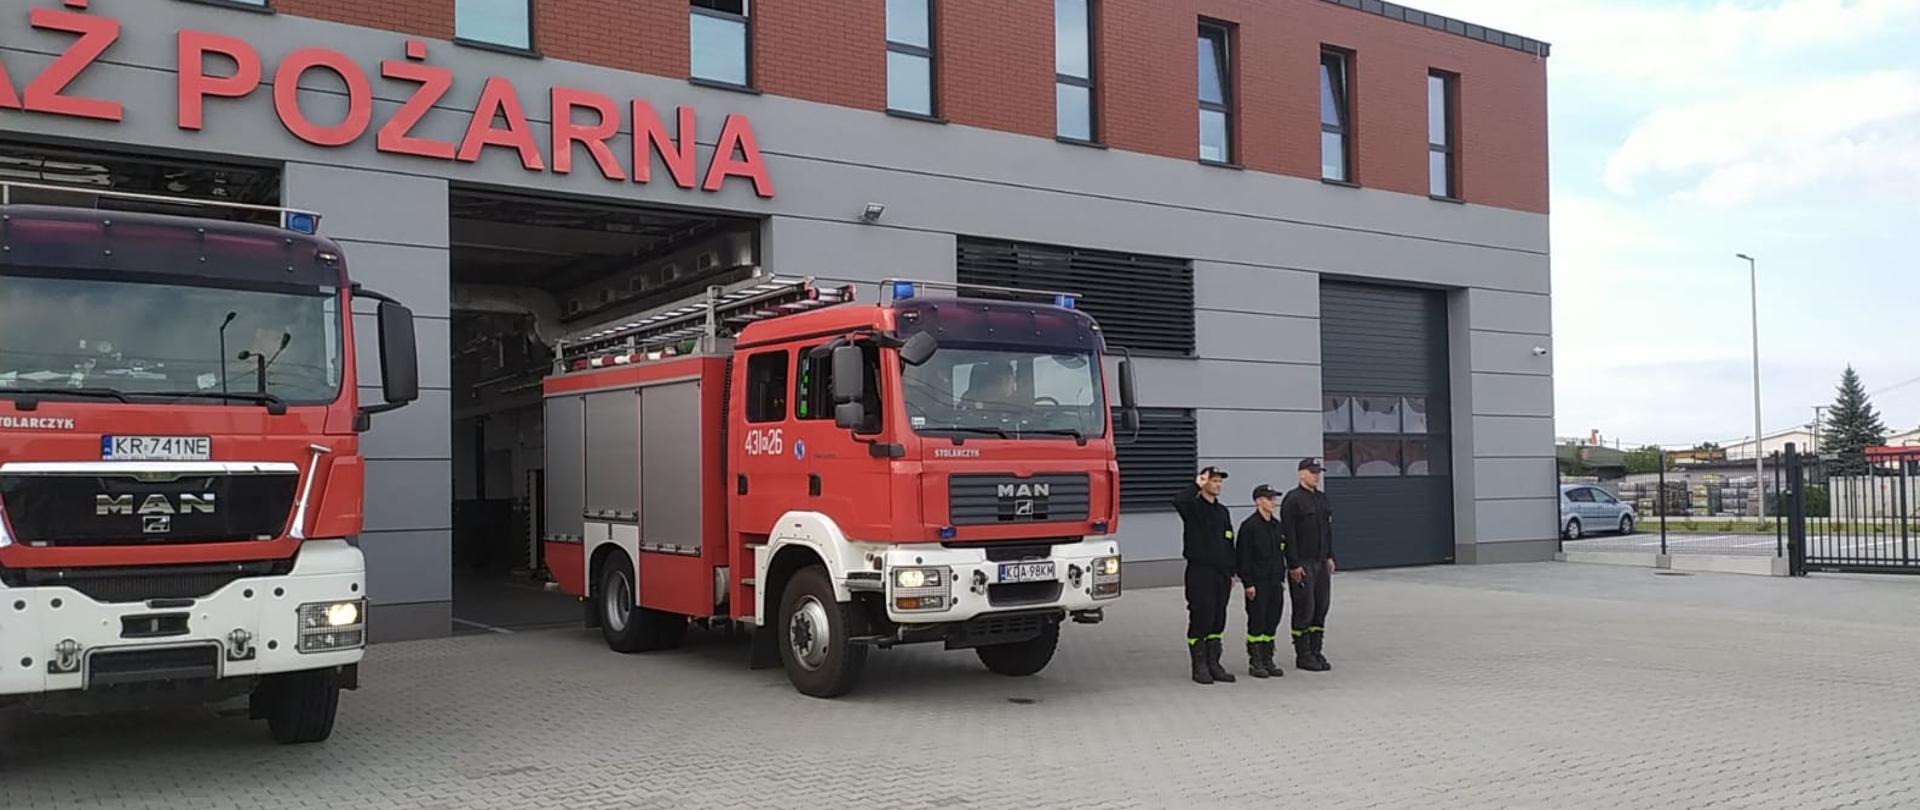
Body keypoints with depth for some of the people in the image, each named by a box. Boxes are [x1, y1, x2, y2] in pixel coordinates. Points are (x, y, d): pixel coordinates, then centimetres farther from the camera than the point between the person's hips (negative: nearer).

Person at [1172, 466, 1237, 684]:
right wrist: (1197, 486, -19)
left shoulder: (1222, 511, 16)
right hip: (1200, 572, -7)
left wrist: (1231, 572, 15)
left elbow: (1229, 544, 19)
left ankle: (1213, 665, 16)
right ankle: (1199, 667, 3)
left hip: (1221, 574, 7)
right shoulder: (1193, 507, -5)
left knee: (1218, 621, 9)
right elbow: (1178, 501, -31)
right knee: (1200, 619, -4)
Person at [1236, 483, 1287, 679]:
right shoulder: (1249, 526, -11)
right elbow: (1243, 557, -12)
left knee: (1272, 620, 9)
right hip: (1258, 582, -7)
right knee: (1257, 621, -2)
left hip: (1275, 582, 7)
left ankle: (1268, 660, 18)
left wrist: (1282, 578, 15)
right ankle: (1255, 662, 7)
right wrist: (1248, 583, -14)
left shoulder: (1277, 525, 11)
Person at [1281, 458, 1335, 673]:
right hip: (1302, 564, -8)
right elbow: (1288, 534, -14)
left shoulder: (1322, 498, 14)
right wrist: (1293, 564, -17)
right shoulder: (1292, 500, -11)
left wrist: (1330, 556, 16)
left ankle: (1316, 652, 17)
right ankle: (1303, 655, 3)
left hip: (1321, 562, 8)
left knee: (1321, 607, 9)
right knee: (1304, 609, -4)